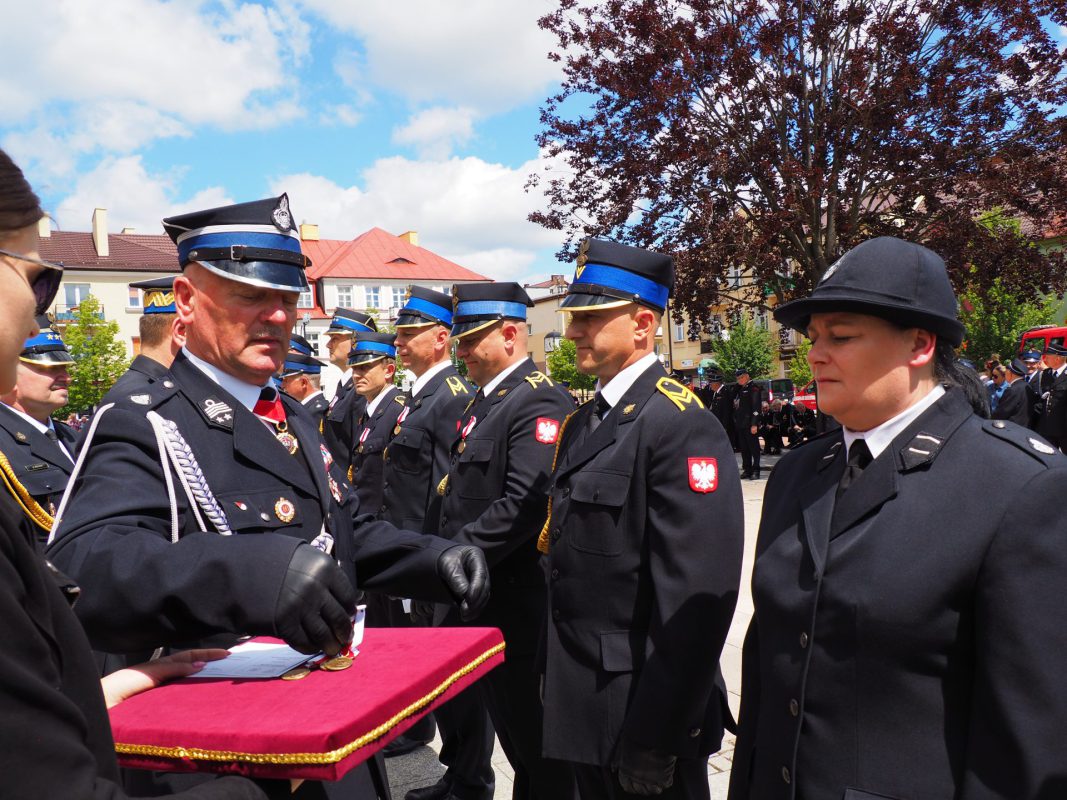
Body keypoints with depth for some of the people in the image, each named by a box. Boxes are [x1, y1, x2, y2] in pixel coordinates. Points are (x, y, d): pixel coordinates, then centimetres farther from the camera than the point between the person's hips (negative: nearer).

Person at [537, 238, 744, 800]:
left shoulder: (682, 425, -19)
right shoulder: (582, 421, 8)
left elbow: (696, 598, -24)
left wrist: (656, 738, -21)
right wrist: (556, 680, 13)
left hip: (640, 710, -8)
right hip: (582, 703, 8)